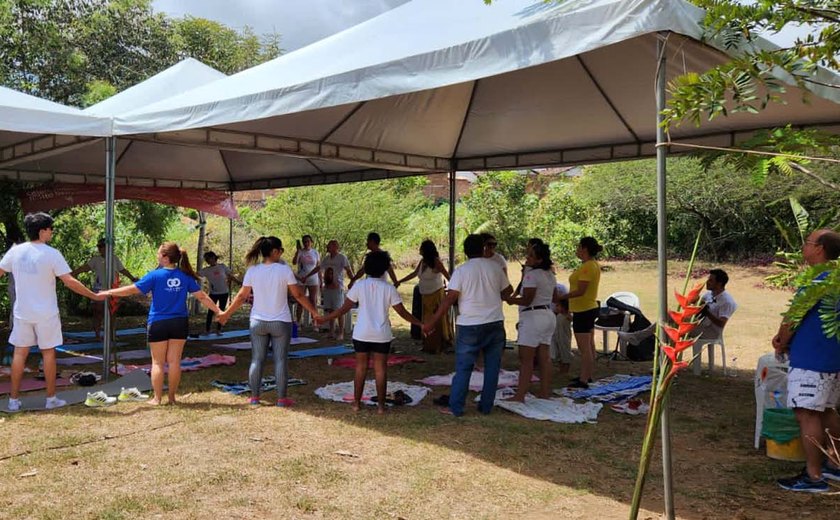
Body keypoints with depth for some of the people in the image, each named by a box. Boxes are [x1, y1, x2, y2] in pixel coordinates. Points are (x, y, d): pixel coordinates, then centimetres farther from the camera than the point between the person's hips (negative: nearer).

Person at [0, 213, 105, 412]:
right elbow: (70, 282, -16)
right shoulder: (52, 254, -13)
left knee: (20, 353, 10)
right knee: (48, 353, 7)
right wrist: (94, 296, -8)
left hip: (22, 312, 4)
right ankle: (51, 398, 14)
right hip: (46, 314, -4)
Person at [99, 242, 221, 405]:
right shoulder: (185, 276, -1)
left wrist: (108, 292, 1)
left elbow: (132, 289, -10)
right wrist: (218, 311, 6)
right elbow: (202, 297, -1)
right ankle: (172, 397, 14)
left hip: (158, 323, -3)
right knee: (174, 361, 8)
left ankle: (157, 398, 11)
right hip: (180, 323, 3)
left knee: (158, 362, 7)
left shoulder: (155, 275, -11)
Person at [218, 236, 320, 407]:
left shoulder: (252, 271, -4)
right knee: (280, 360, 6)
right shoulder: (284, 270, -12)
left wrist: (226, 313, 15)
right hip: (281, 322, -3)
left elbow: (241, 296, 1)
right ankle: (281, 398, 10)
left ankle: (254, 397, 16)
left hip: (258, 322, 3)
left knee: (257, 359, 10)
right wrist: (314, 311, 3)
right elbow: (298, 295, -8)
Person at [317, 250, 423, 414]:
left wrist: (324, 318, 8)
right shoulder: (389, 288, -4)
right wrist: (420, 323, 8)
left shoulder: (359, 286, -3)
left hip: (362, 334, 1)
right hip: (382, 335, -1)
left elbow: (344, 308, -3)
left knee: (360, 368, 12)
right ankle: (380, 405, 8)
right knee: (380, 369, 6)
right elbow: (402, 312, -3)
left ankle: (356, 403, 17)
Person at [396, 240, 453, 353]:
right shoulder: (423, 261, 6)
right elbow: (414, 273, 17)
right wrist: (400, 281, 18)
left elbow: (447, 276, -18)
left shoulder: (436, 262, -14)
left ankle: (439, 346, 6)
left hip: (436, 294, -7)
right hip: (426, 296, 7)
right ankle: (429, 346, 19)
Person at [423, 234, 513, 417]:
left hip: (469, 326, -3)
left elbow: (449, 299, -12)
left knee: (463, 368, 4)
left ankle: (456, 407, 6)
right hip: (495, 324, 3)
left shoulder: (461, 270, -8)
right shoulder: (494, 267, 3)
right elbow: (508, 290, 17)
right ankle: (486, 406, 16)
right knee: (492, 367, 11)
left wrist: (432, 321, -8)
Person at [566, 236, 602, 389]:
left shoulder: (587, 267, -20)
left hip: (583, 311, -11)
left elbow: (580, 291, -24)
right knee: (589, 345, 17)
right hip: (590, 308, 11)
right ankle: (588, 375, 27)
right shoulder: (594, 265, 12)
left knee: (584, 348, -6)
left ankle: (583, 380, -2)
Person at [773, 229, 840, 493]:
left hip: (810, 360, -10)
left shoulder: (816, 281, -19)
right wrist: (783, 336, 5)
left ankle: (814, 476, -1)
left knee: (807, 414, -5)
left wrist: (782, 345, 1)